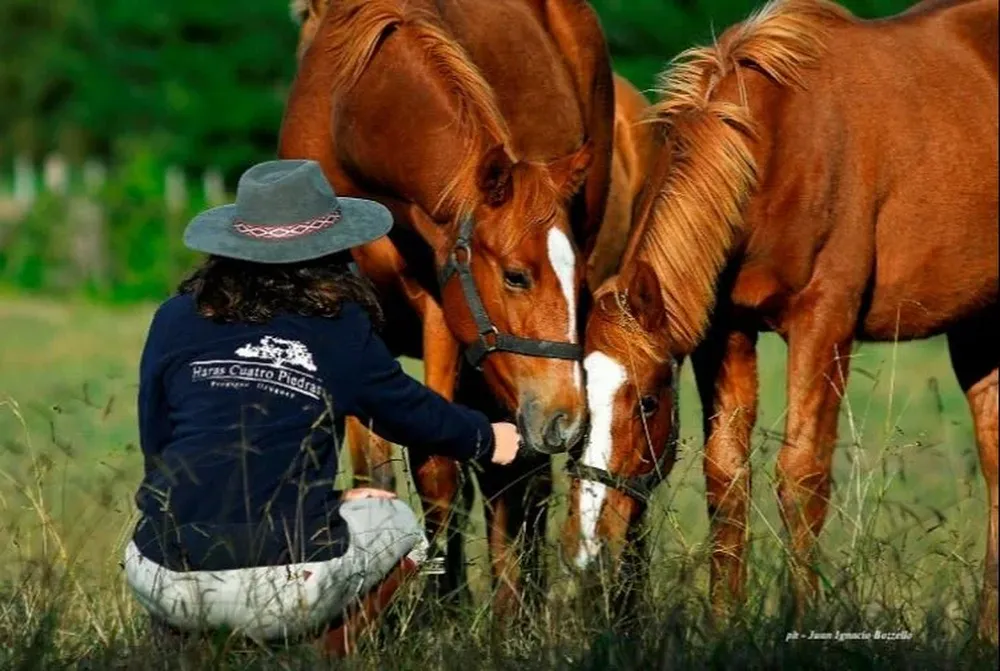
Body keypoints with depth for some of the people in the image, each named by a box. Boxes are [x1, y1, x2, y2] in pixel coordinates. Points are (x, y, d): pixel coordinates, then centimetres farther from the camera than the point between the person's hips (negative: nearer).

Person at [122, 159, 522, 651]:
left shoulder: (176, 320, 8)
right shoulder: (341, 330, 3)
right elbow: (411, 412, 20)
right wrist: (487, 439, 41)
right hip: (285, 592, -3)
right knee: (397, 524, 28)